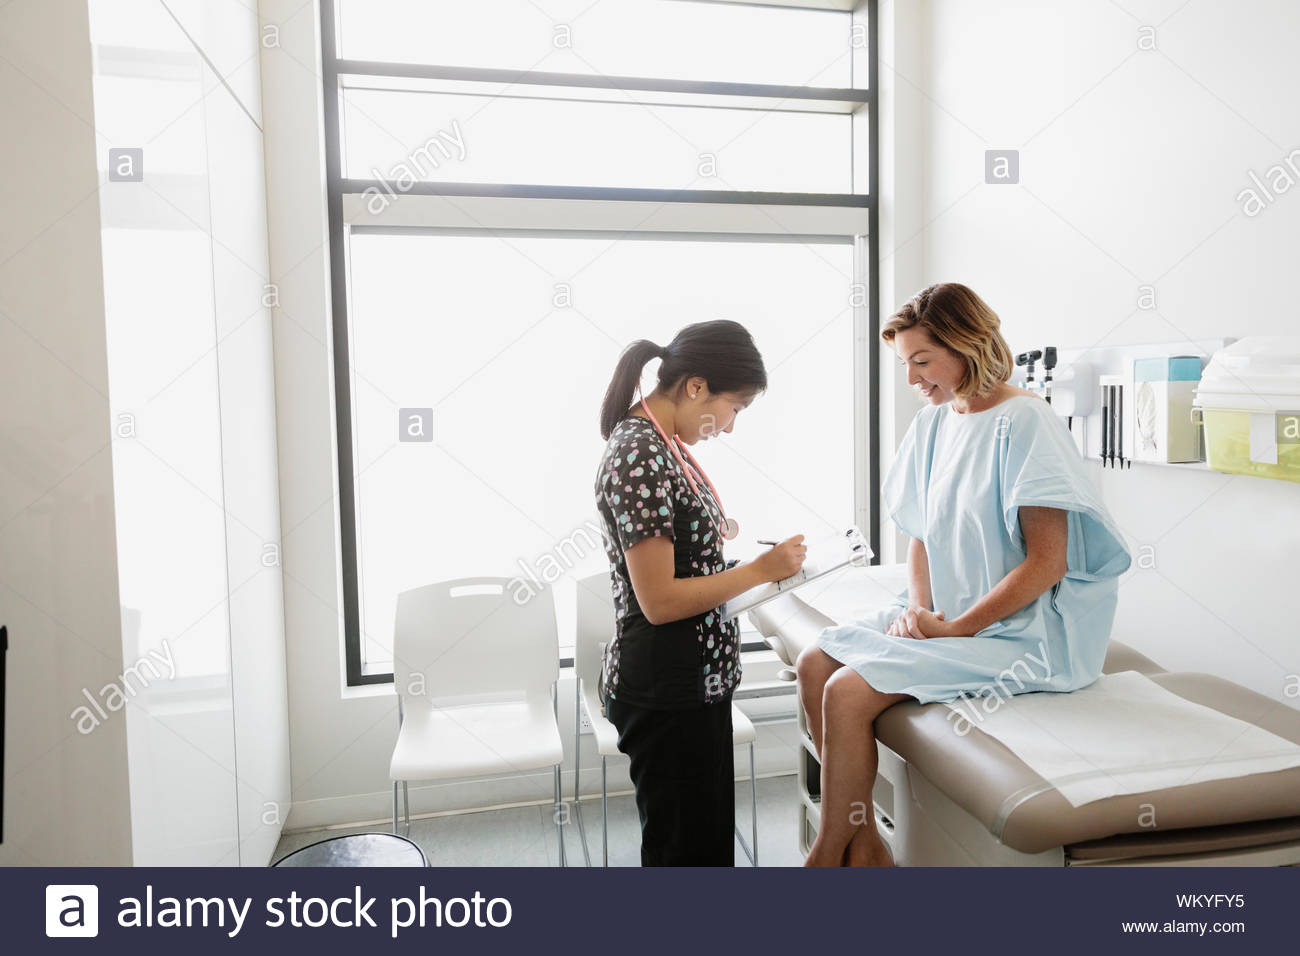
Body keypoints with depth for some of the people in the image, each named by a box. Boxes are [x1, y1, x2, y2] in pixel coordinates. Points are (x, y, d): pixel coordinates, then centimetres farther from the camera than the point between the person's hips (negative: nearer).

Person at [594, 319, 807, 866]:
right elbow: (659, 600, -23)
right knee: (686, 849, 7)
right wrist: (760, 570, -17)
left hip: (696, 680, 10)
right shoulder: (639, 458, -22)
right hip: (667, 692, -10)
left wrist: (716, 533, 7)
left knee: (709, 841, 22)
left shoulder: (662, 444, 8)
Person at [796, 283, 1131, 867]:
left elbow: (1047, 561, -19)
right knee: (814, 665, -3)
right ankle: (863, 845, 6)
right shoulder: (933, 423, 8)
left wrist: (955, 628, -18)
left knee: (848, 692, -20)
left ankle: (828, 855, 2)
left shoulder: (1024, 421, -16)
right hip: (947, 614, 8)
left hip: (1020, 632, -8)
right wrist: (919, 609, -3)